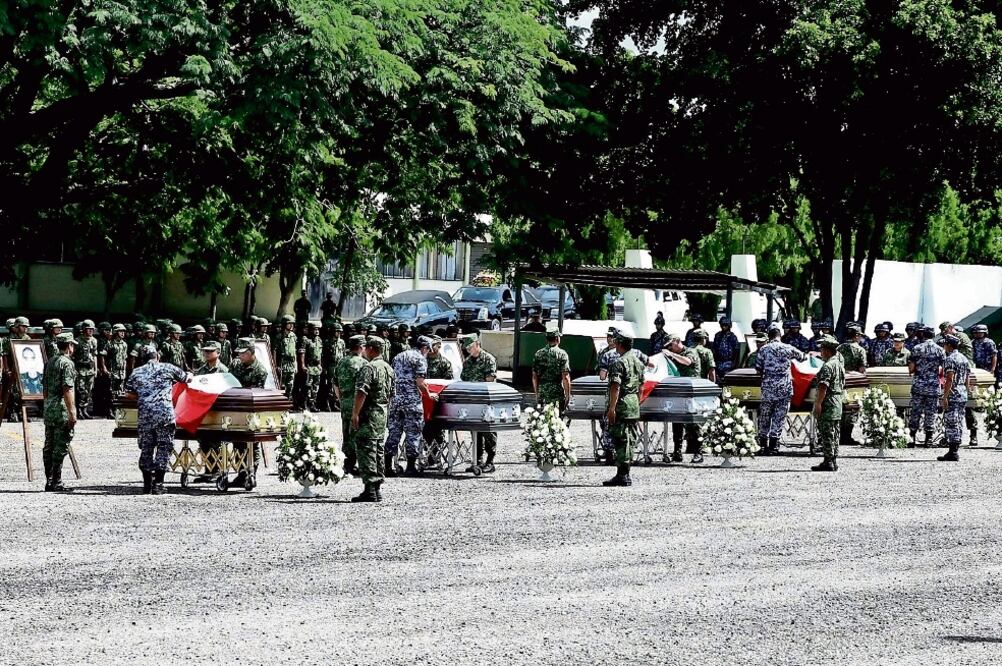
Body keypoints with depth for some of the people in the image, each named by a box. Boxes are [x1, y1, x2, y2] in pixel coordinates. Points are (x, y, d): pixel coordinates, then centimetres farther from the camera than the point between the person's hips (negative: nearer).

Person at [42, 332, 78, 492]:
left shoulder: (49, 362, 13)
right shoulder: (67, 363, -12)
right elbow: (68, 389, -19)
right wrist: (72, 413, -19)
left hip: (48, 407, 8)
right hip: (61, 408, -8)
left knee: (49, 446, 10)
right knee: (61, 447, -5)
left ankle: (49, 481, 14)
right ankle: (56, 483, -6)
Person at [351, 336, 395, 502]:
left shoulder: (369, 368, -15)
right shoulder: (388, 368, 14)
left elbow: (361, 393, -22)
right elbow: (391, 394, 21)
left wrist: (355, 414, -20)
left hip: (369, 414, -9)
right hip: (383, 414, 9)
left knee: (366, 451, -8)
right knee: (378, 451, 13)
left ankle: (370, 490, -13)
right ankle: (377, 490, 15)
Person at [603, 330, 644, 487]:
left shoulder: (619, 362, -13)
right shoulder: (638, 362, 13)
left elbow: (616, 387, -20)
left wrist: (612, 408, -21)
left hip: (622, 405, -8)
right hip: (634, 406, 8)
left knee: (621, 440, -6)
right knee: (630, 439, 11)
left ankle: (622, 476, -7)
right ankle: (625, 475, 16)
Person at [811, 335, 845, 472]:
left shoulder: (828, 366, -15)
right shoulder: (840, 364, 15)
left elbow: (823, 387, -22)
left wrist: (818, 403, -21)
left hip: (828, 404, -10)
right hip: (838, 402, 10)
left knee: (827, 435, -8)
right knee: (834, 435, 12)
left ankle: (828, 462, -9)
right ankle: (834, 462, 15)